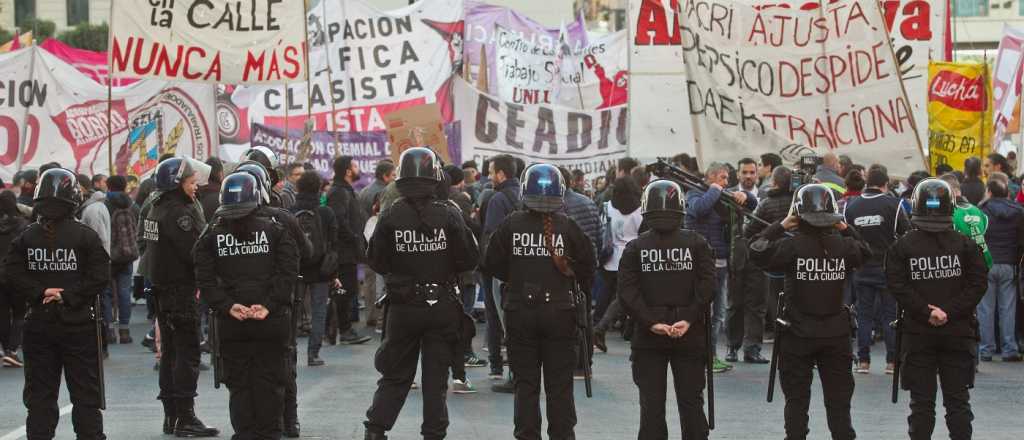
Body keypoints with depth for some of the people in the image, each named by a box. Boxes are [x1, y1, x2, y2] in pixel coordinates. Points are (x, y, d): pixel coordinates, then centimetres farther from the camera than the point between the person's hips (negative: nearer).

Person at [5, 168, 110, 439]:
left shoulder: (26, 238, 0)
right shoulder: (86, 236, -9)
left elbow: (13, 274, -6)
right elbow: (100, 276, -14)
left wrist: (40, 293, -5)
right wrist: (69, 296, -8)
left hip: (38, 323, 2)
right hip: (79, 324, -2)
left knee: (39, 392, 9)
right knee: (85, 392, 6)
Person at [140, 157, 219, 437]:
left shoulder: (155, 207, 11)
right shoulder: (179, 212, -18)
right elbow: (196, 251, -22)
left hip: (162, 288, 10)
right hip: (182, 289, -10)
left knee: (170, 352, 14)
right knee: (188, 353, -6)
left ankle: (171, 417, 20)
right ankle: (186, 419, -5)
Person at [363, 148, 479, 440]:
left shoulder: (390, 217, -9)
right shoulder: (449, 215, -10)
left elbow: (376, 262, -1)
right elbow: (469, 260, -6)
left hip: (402, 306, 1)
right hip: (442, 306, -1)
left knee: (395, 375, 13)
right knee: (436, 378, 9)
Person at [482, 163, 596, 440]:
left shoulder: (512, 225, -7)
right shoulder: (567, 226, -8)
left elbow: (492, 264, -3)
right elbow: (588, 264, -6)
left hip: (520, 312, 1)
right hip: (560, 312, 0)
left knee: (525, 383, 9)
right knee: (559, 383, 8)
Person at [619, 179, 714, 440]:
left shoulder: (635, 248, -2)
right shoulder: (696, 244, -2)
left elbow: (627, 291, -10)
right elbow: (707, 285, -10)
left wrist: (650, 322, -12)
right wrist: (689, 319, -12)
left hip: (648, 337, 0)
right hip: (690, 335, 0)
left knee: (651, 404, 5)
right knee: (691, 402, 9)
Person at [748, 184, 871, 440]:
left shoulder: (792, 245, -16)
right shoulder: (843, 246, -6)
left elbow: (756, 251, -4)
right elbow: (866, 253, 16)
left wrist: (780, 226, 0)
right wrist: (845, 228, 10)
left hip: (799, 335, -2)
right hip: (836, 335, 2)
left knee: (797, 399, 9)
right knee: (838, 399, 12)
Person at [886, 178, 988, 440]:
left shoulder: (902, 247, -4)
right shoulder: (965, 244, -2)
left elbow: (897, 286, -12)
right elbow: (978, 284, -7)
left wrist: (926, 311, -10)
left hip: (917, 333, -1)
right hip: (958, 333, 1)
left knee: (921, 401, 5)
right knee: (957, 399, 8)